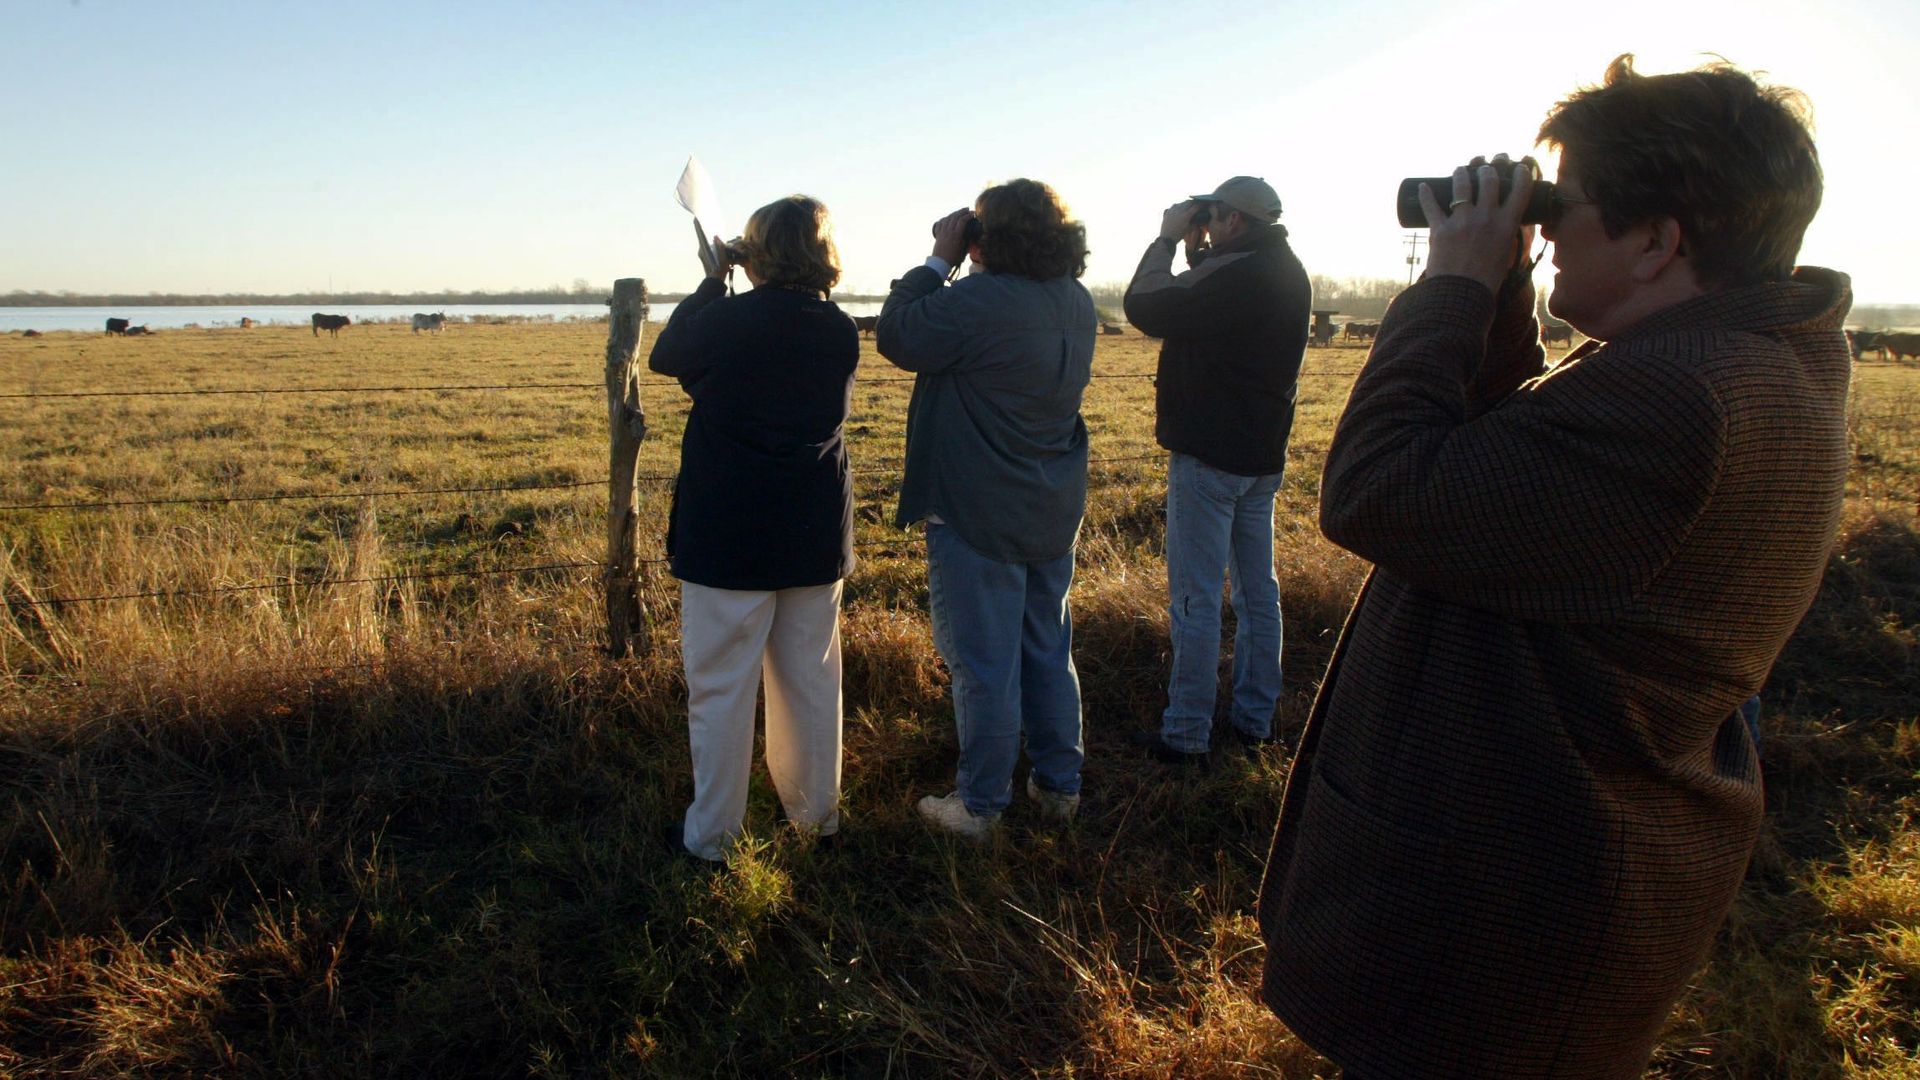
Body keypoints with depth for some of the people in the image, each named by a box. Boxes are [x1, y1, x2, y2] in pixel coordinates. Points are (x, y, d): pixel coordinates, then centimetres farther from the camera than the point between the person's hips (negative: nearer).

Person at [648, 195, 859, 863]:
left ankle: (711, 835, 16)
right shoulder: (841, 332, -1)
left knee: (720, 687, 6)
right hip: (816, 534, 5)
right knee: (811, 679, 16)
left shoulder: (727, 320, -15)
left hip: (727, 537, -4)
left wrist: (712, 281, 11)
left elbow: (665, 356, 4)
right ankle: (815, 813, 31)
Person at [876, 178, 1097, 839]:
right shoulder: (1076, 302, 4)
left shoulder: (979, 301, -22)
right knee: (1048, 653, 18)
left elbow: (895, 337, -11)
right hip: (1053, 514, 8)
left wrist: (939, 259, -5)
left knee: (983, 666, 3)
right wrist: (952, 267, 4)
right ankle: (1058, 784, 30)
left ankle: (978, 806, 16)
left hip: (979, 518, -8)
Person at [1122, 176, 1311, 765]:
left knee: (1195, 595, -3)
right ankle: (1255, 717, 25)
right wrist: (1196, 251, 10)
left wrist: (1168, 238, -5)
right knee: (1258, 589, 14)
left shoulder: (1235, 272, -20)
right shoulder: (1288, 273, 10)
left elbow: (1146, 308, -18)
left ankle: (1186, 733, 4)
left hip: (1209, 456, -9)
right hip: (1261, 454, 9)